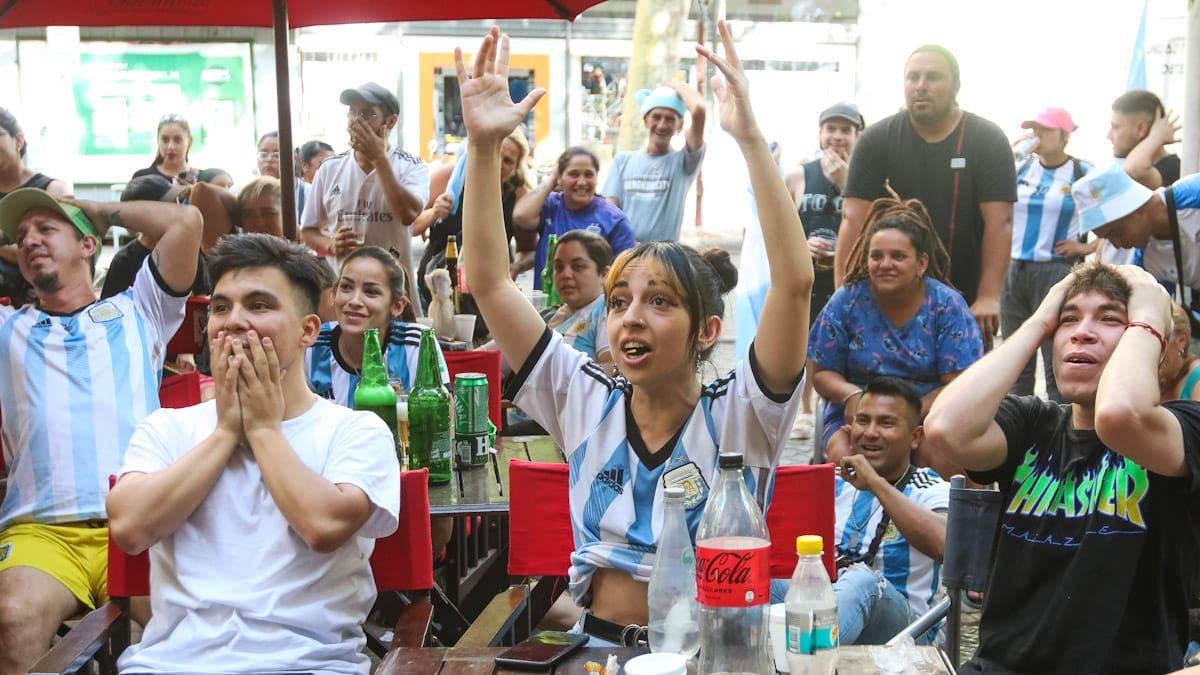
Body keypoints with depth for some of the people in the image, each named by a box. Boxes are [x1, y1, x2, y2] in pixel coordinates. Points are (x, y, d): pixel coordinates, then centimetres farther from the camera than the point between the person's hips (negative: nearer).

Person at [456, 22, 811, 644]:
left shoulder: (740, 416, -5)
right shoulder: (585, 402, 4)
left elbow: (794, 282, -19)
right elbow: (489, 283, -1)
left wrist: (749, 136, -24)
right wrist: (484, 145, -9)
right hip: (595, 640, 2)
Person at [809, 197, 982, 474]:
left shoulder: (947, 305, -4)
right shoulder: (846, 301, -1)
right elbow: (820, 373, 4)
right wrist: (851, 395, -19)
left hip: (931, 415, 0)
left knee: (943, 461, -32)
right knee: (843, 457, -32)